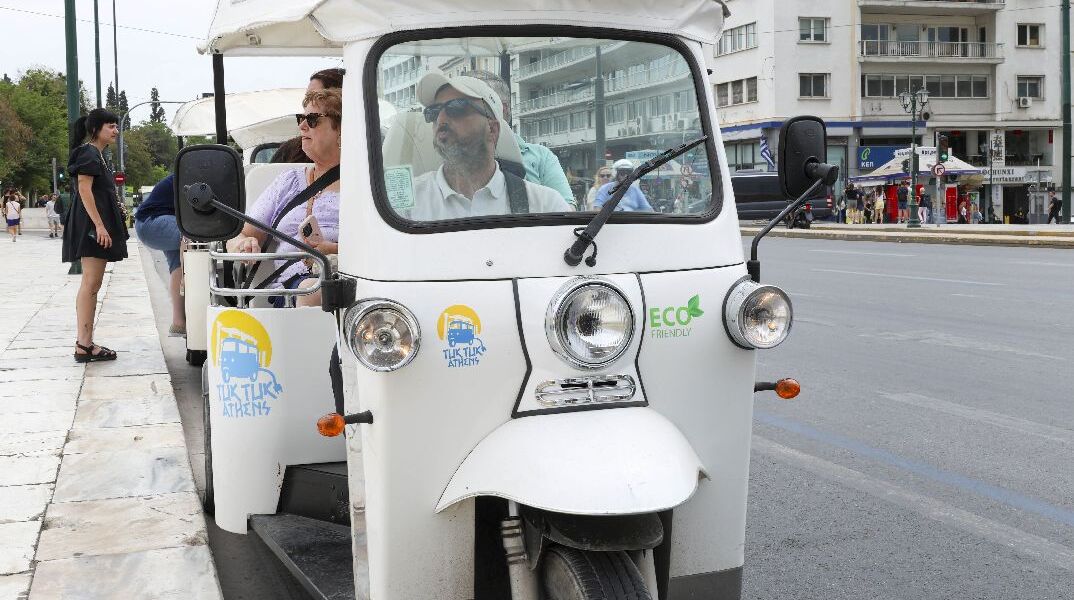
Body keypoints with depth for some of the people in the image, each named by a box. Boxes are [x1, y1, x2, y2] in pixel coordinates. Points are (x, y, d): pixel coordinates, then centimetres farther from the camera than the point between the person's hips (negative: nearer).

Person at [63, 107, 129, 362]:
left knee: (91, 285, 9)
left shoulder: (97, 155, 22)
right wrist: (99, 225, -24)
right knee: (90, 284, -12)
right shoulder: (88, 153, -9)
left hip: (96, 226, 11)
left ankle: (86, 343, 12)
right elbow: (84, 190, -18)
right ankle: (83, 346, -13)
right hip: (92, 225, -11)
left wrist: (104, 225, 24)